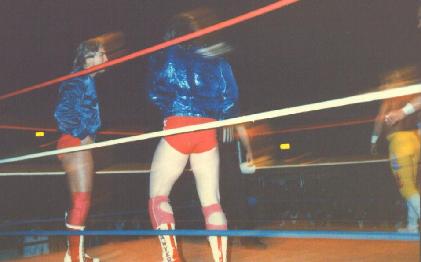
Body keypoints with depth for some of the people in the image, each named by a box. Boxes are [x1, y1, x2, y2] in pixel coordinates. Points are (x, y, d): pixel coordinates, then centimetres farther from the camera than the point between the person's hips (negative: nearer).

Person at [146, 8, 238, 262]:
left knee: (158, 196, 8)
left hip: (178, 129, -3)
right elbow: (230, 101, 9)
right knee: (212, 202, 7)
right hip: (208, 133, 3)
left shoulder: (167, 54, 8)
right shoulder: (218, 60, 16)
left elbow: (157, 92, 0)